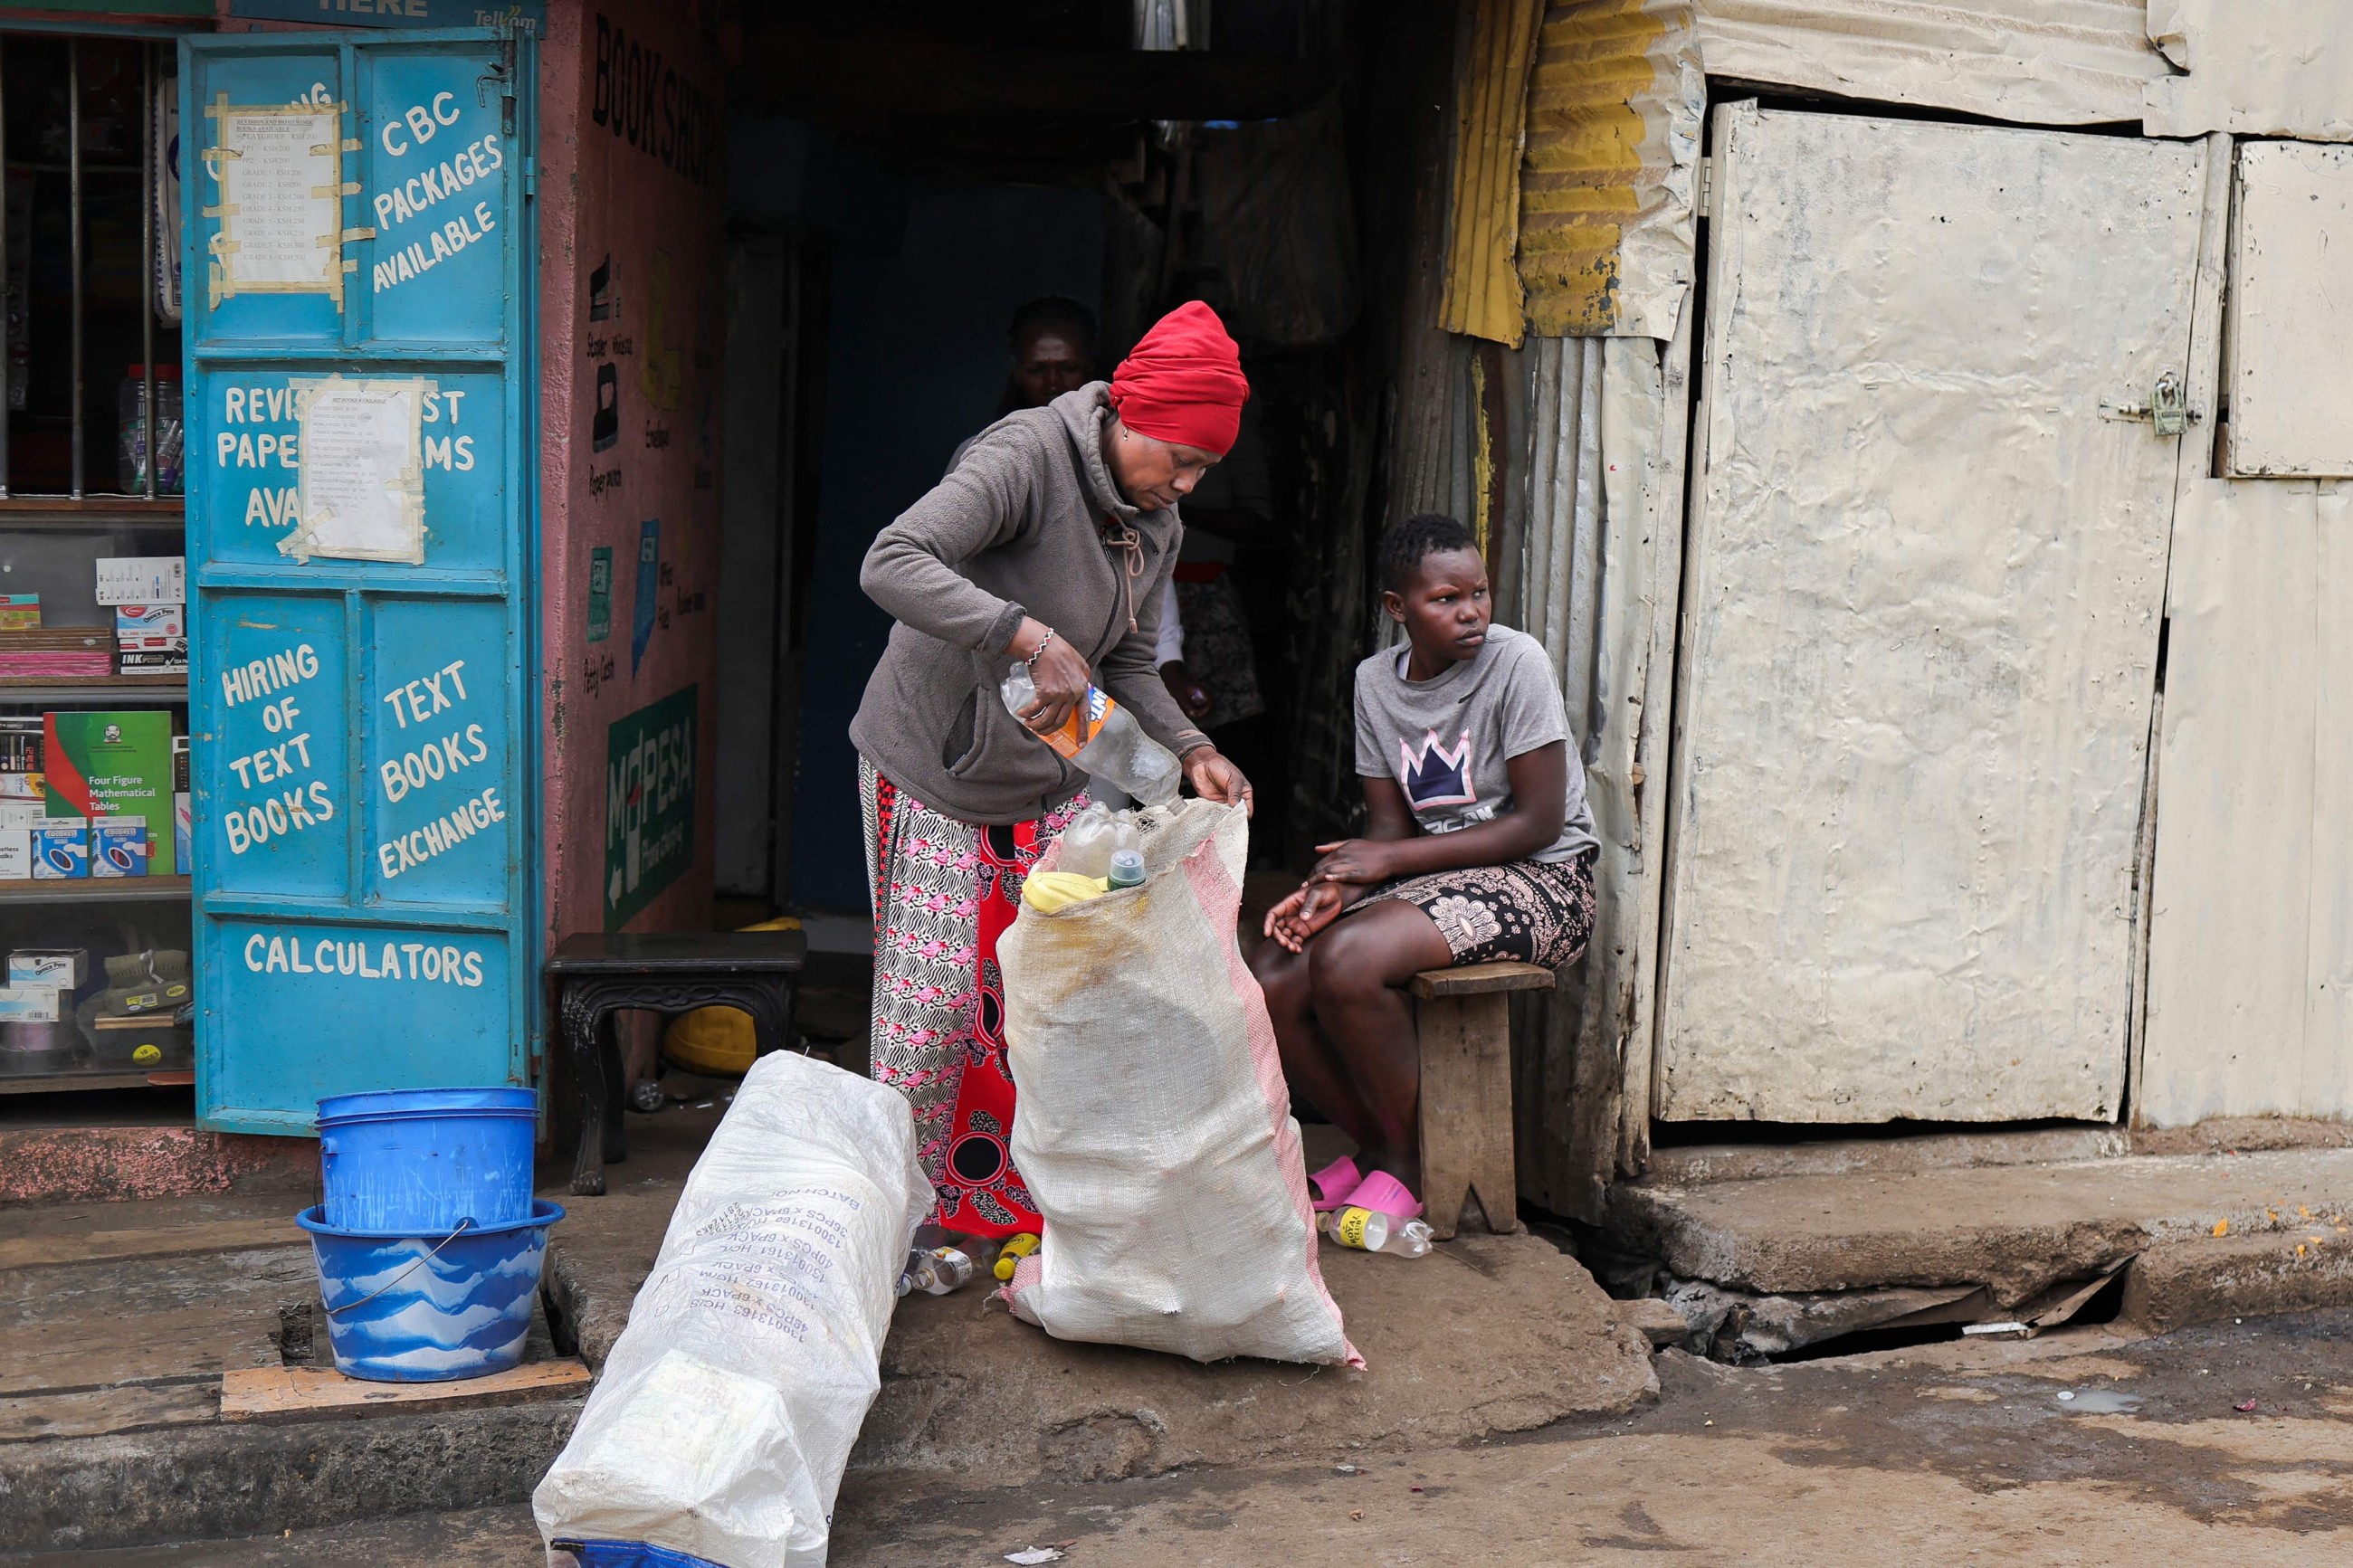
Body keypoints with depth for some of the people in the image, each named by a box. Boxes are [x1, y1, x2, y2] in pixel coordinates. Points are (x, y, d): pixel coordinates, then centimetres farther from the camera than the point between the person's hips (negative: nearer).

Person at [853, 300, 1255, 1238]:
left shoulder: (1156, 524, 4)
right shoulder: (1029, 455, -22)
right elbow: (891, 564, -35)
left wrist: (1191, 750, -4)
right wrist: (1035, 641, -41)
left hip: (1048, 777, 7)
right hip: (933, 771, -7)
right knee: (934, 997, -5)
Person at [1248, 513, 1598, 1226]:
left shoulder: (1515, 662, -13)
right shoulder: (1375, 680, 7)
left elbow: (1540, 823, -16)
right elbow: (1391, 824, 6)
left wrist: (1390, 858, -16)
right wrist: (1334, 887, -16)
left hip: (1542, 880, -7)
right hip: (1434, 876, 7)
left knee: (1348, 960, -30)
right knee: (1273, 980, -13)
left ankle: (1411, 1161, -8)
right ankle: (1375, 1145, 9)